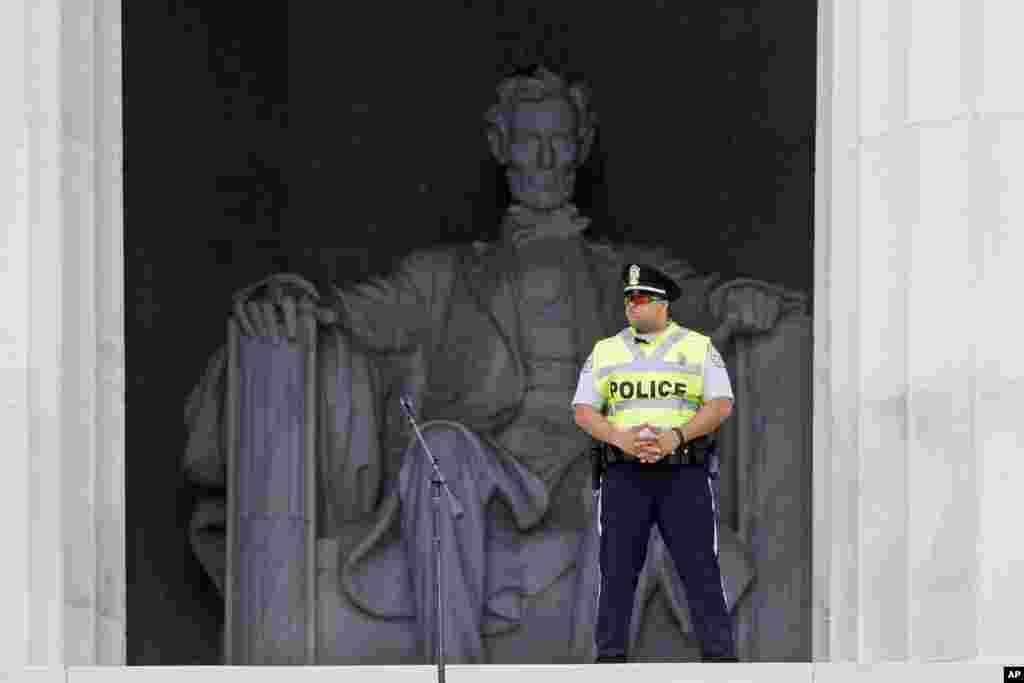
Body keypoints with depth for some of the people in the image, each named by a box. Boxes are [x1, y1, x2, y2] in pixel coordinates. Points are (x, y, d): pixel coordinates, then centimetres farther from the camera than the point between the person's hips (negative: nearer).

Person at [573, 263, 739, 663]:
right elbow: (583, 412, 3)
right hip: (625, 475, 2)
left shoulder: (699, 347, 5)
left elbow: (721, 405, -5)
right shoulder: (605, 352, 10)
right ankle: (609, 657, 4)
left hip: (683, 475, -2)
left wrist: (675, 437, -20)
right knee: (617, 570, 0)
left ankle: (720, 656, -5)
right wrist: (622, 439, -16)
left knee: (700, 567, -6)